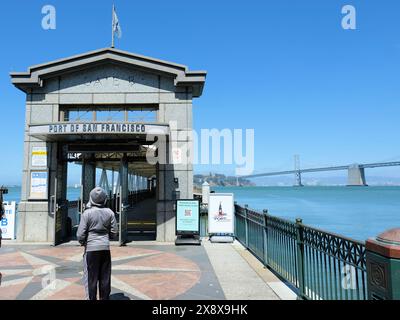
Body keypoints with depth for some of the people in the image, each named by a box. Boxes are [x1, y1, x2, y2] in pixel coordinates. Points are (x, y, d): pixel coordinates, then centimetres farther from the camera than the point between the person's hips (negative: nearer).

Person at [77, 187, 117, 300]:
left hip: (91, 248, -3)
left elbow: (81, 233, -10)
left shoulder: (87, 213, -11)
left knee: (91, 277, 8)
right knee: (105, 277, 14)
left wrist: (82, 242, 10)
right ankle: (105, 298, 23)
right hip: (105, 247, 3)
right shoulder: (109, 212, -2)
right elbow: (113, 232, 1)